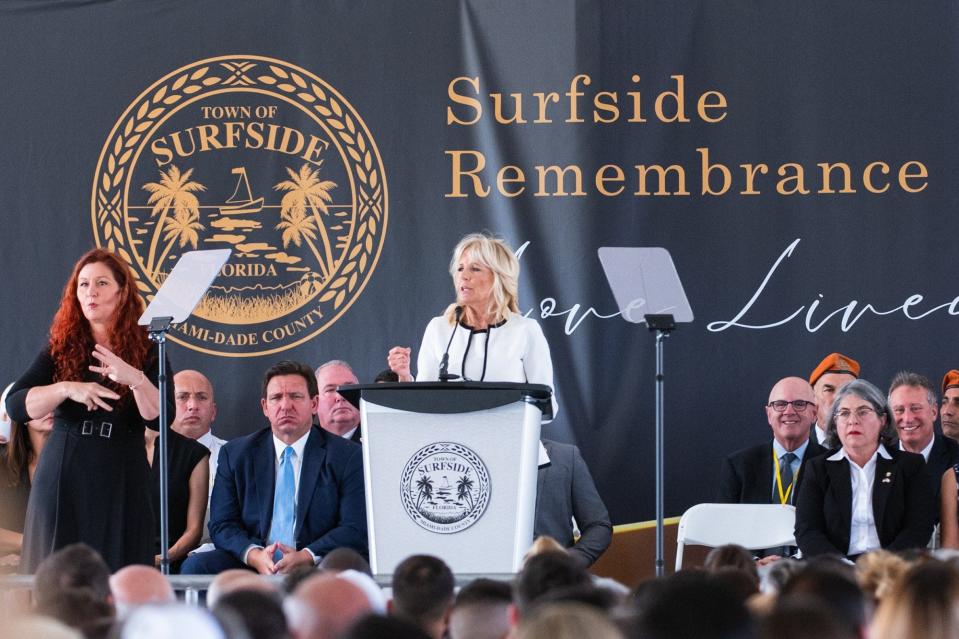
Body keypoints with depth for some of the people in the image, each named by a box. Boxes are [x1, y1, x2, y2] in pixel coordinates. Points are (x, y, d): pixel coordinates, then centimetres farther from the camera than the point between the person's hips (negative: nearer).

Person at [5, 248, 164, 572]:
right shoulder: (61, 348, 8)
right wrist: (67, 389, -19)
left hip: (120, 485, -1)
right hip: (63, 483, 1)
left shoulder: (146, 351, 5)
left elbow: (161, 419, -7)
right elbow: (15, 406, -3)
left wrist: (135, 380, -25)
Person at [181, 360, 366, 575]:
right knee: (195, 565, -25)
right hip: (251, 565, 3)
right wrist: (254, 556, -15)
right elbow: (222, 525, 7)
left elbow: (356, 530, -1)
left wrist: (305, 557, -18)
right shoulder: (235, 454, 14)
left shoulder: (347, 456, 6)